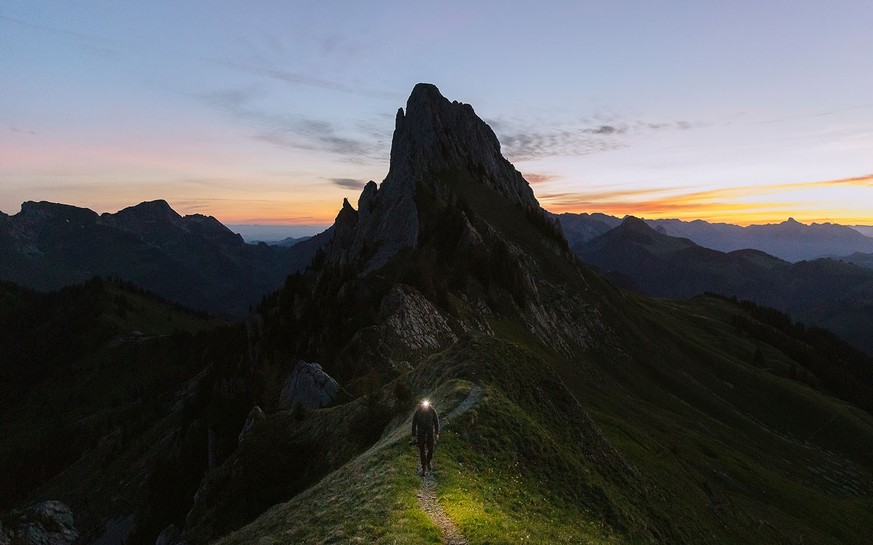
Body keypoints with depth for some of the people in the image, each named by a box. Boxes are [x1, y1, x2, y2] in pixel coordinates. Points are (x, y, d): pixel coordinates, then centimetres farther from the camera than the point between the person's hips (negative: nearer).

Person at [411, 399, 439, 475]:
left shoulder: (432, 411, -14)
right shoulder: (417, 412, -16)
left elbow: (436, 421, -2)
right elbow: (414, 423, -6)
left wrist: (437, 433, -4)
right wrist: (414, 435, -4)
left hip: (430, 433, 1)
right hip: (421, 433, -1)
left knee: (430, 449, 5)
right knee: (422, 451, 0)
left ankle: (428, 462, 34)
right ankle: (424, 468, 10)